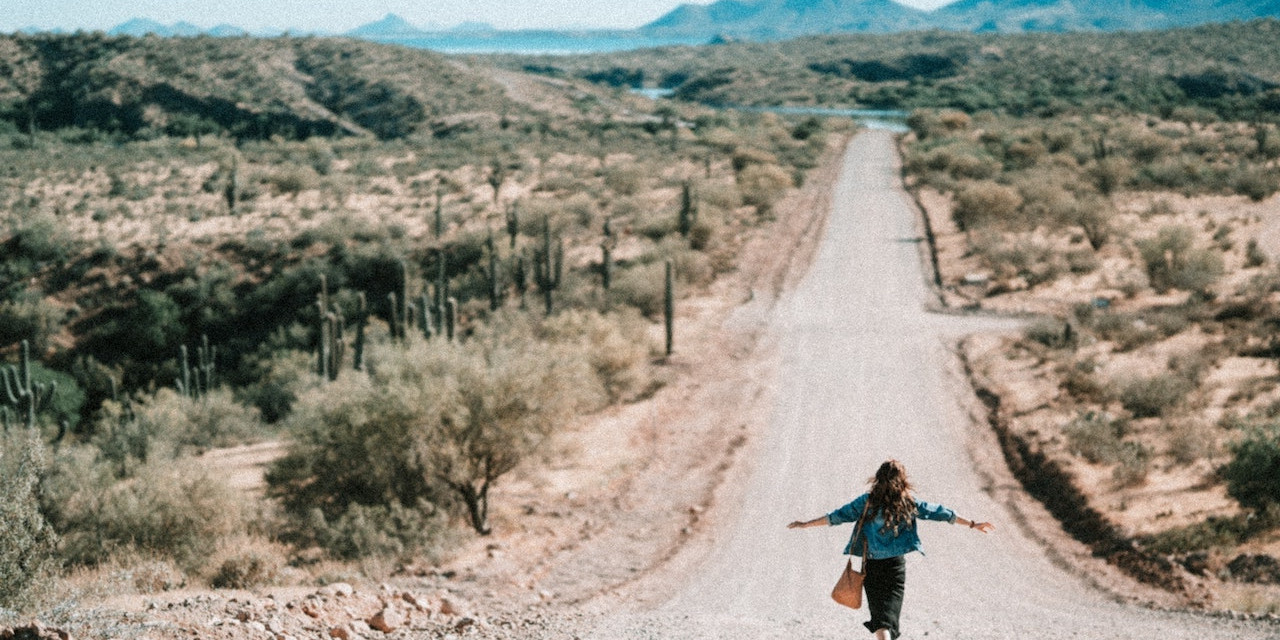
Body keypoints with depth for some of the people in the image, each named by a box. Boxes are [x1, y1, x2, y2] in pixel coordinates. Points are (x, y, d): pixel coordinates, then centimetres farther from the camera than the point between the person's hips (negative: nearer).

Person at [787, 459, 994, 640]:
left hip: (871, 566, 0)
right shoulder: (909, 504, -3)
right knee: (890, 611, 8)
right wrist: (973, 524, 14)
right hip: (896, 566, 0)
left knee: (879, 613, 5)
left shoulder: (867, 502, -6)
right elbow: (940, 513, 5)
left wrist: (805, 524, -1)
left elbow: (838, 516, -7)